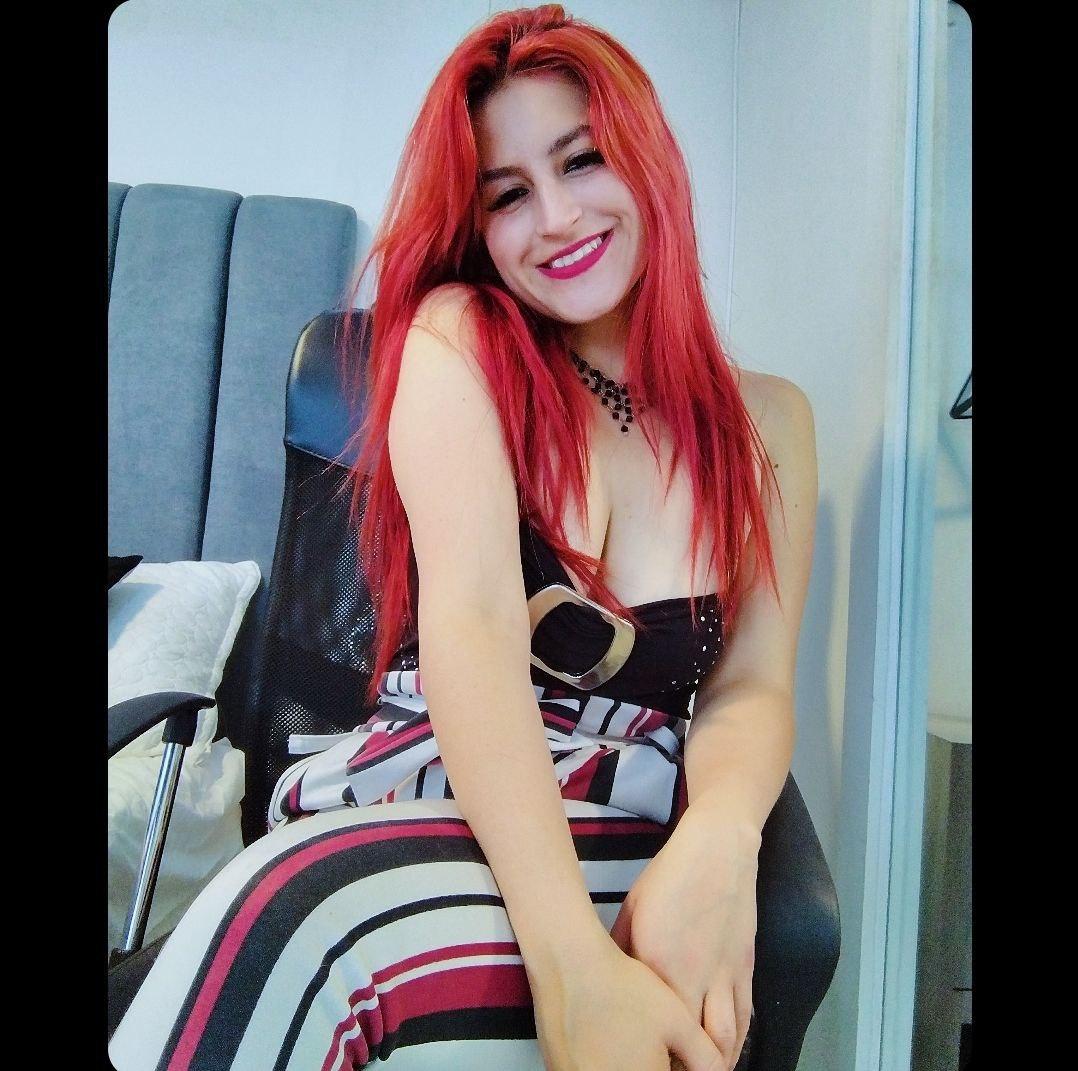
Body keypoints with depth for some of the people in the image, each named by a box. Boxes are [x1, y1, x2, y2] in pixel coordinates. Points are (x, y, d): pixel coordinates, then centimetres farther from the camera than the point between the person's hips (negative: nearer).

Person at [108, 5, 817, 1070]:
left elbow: (749, 689, 1)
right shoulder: (459, 334, 1)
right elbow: (470, 622, -14)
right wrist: (573, 954, -27)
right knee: (294, 904, -35)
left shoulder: (767, 418, 9)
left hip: (637, 846, 1)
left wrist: (717, 848, -22)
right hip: (422, 782, 0)